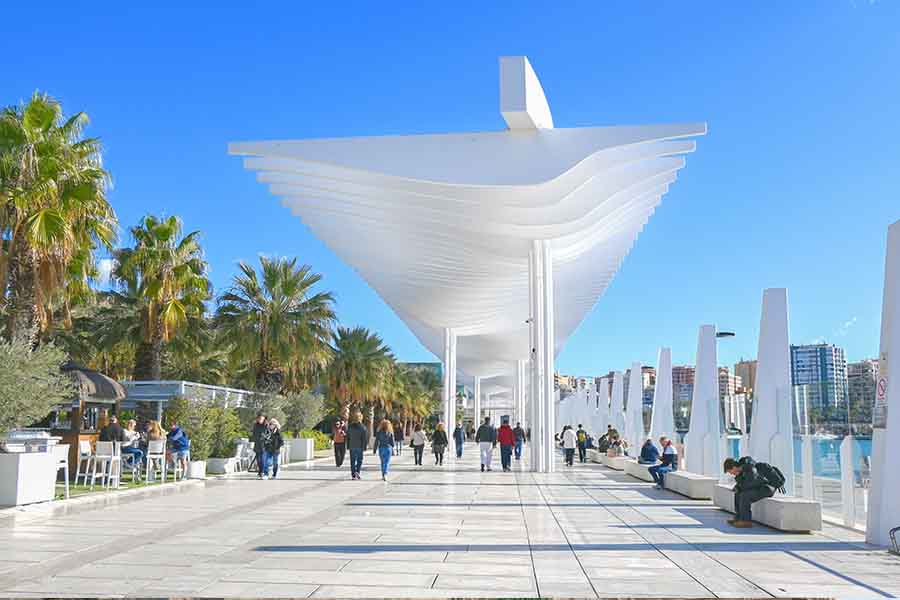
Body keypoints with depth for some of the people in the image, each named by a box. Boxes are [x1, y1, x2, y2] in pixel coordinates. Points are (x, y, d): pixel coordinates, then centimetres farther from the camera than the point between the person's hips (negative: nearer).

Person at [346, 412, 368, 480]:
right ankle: (357, 472, -8)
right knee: (359, 460, 8)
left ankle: (353, 474, 9)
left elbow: (347, 437, 8)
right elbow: (365, 438, -9)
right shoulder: (363, 427, -9)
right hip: (359, 446, -3)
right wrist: (365, 446, -3)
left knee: (352, 461, 10)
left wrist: (348, 446, 14)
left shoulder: (350, 426, 4)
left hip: (352, 447, 3)